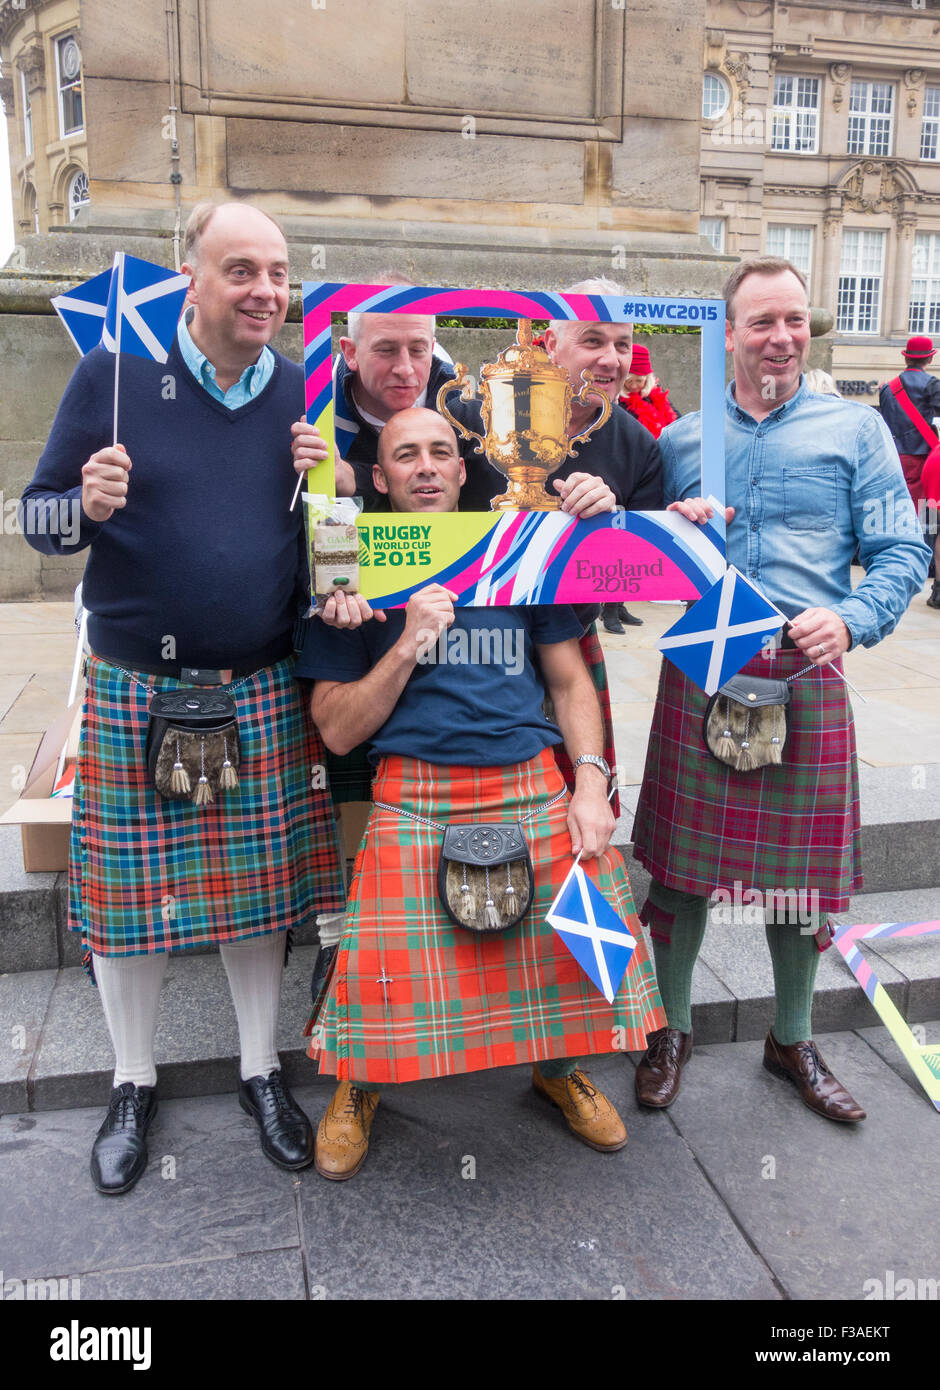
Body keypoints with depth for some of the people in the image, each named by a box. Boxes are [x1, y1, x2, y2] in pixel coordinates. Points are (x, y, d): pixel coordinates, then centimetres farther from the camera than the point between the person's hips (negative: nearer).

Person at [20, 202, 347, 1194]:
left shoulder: (301, 390, 5)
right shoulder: (114, 372, -3)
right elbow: (40, 516, 1)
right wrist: (87, 503, -21)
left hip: (263, 693, 2)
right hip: (134, 691, -1)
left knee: (260, 885, 11)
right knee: (127, 889, 9)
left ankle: (261, 1071, 33)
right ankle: (133, 1085, 32)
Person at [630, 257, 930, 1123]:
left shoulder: (856, 429, 7)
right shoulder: (680, 441, 10)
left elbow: (902, 552, 1)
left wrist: (850, 618, -18)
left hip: (806, 679, 0)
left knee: (802, 866, 9)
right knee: (681, 861, 6)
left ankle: (793, 1042, 33)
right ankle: (673, 1030, 29)